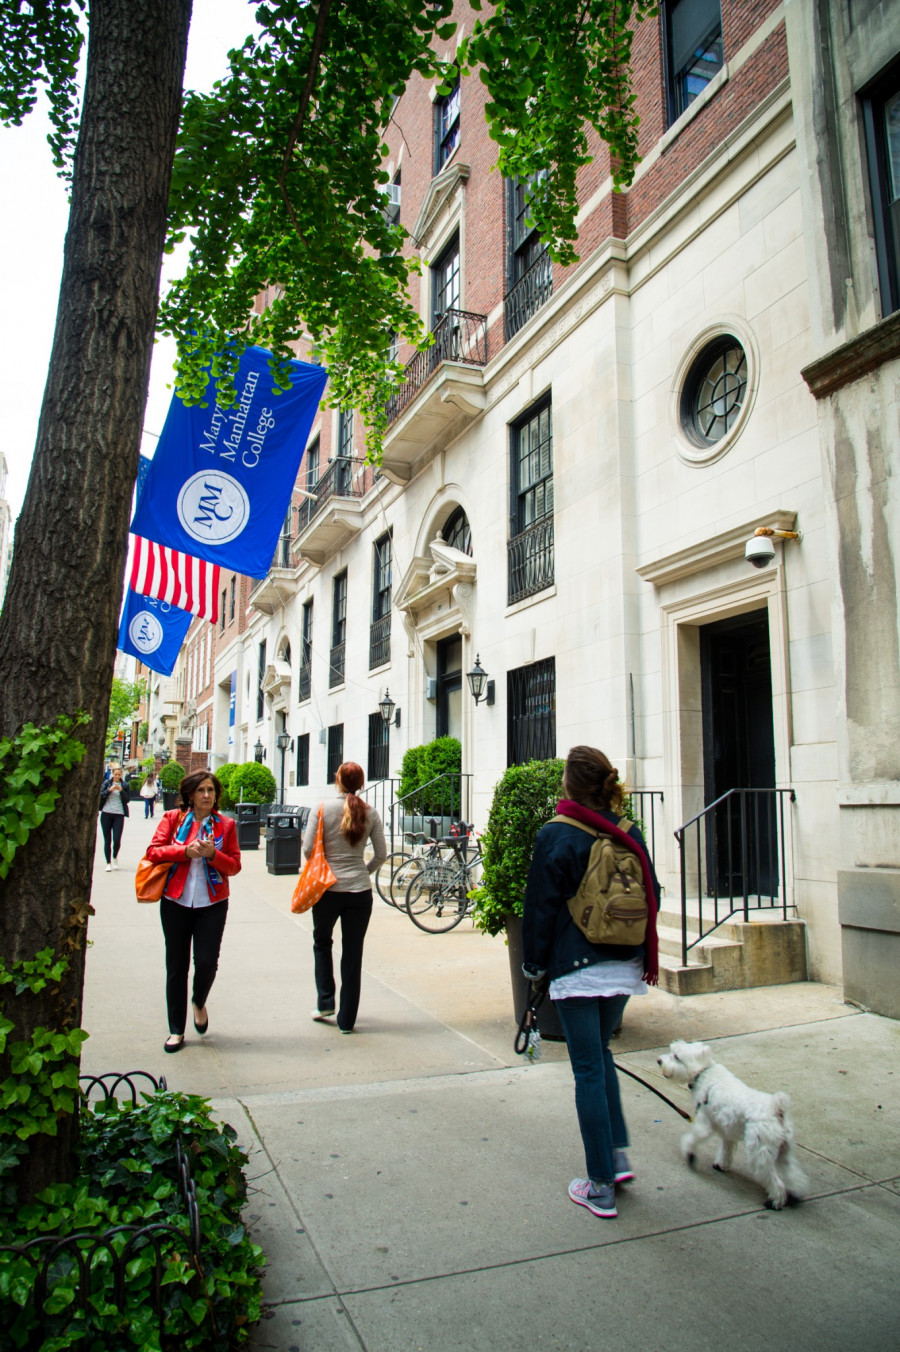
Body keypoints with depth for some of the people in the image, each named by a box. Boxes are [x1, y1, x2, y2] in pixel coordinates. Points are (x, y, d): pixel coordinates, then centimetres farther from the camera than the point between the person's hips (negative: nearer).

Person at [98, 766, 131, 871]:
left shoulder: (124, 785, 7)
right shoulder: (106, 783, 6)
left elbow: (127, 800, 2)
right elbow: (100, 796, -1)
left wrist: (121, 790, -12)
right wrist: (110, 790, -14)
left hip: (119, 814, 0)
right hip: (106, 814, 0)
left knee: (117, 840, -7)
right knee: (107, 840, 2)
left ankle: (114, 858, 20)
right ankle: (108, 863, 11)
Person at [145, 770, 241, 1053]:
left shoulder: (225, 825, 3)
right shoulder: (173, 818, 2)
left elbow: (235, 865, 0)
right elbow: (153, 851, -5)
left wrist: (213, 854, -18)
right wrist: (186, 851, -18)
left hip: (212, 904, 0)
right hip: (176, 902, 0)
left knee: (207, 962, -7)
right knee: (176, 966, 8)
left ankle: (199, 1002, 28)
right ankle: (176, 1030, 23)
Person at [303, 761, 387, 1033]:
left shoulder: (322, 809, -6)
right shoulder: (370, 812, -1)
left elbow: (308, 849, -9)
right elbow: (381, 854, 1)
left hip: (327, 889, -1)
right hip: (360, 891, 1)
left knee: (322, 942, 24)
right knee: (353, 954, 10)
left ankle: (325, 1003, 20)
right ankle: (346, 1019, 16)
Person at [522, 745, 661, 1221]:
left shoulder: (556, 836, -13)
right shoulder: (630, 835, 2)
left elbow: (541, 906, -9)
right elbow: (652, 896, 10)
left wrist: (534, 963, 3)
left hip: (577, 968, -5)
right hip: (625, 967, 6)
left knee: (588, 1070, 4)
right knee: (600, 1053, 24)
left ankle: (601, 1188, 14)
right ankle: (618, 1155, 24)